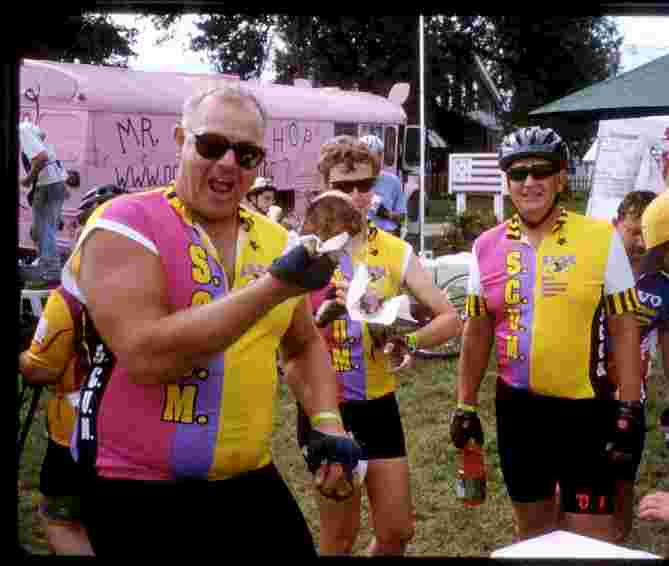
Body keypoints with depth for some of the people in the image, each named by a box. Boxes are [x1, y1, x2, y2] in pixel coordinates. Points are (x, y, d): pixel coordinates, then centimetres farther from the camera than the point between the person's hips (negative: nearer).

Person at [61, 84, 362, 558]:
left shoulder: (274, 240, 7)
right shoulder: (125, 227, -11)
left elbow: (305, 344, 21)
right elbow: (146, 356, -25)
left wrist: (327, 422, 4)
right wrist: (274, 286, -25)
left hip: (252, 482, 6)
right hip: (138, 495, -5)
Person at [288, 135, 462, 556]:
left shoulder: (396, 252, 1)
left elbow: (451, 319, 2)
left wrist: (409, 343, -16)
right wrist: (322, 312, -30)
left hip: (379, 405, 3)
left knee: (398, 530, 11)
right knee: (340, 535, 7)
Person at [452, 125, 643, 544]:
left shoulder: (602, 238, -7)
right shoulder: (486, 247, 3)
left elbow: (624, 329, -5)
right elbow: (477, 332, 10)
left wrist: (629, 412, -9)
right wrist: (466, 406, 9)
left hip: (587, 409, -3)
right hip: (517, 407, 4)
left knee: (591, 538, 2)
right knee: (532, 527, 18)